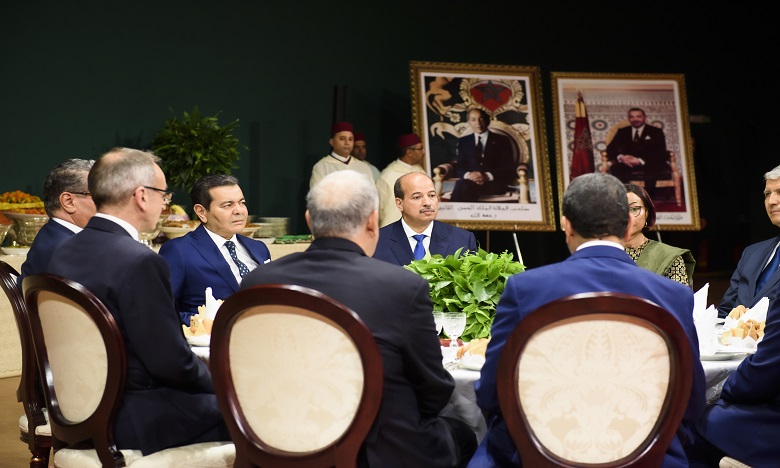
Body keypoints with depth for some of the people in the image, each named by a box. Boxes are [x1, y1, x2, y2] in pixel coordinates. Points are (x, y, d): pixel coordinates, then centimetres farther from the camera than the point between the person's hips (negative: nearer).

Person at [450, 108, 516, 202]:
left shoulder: (502, 141, 12)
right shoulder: (463, 141, 20)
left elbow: (509, 169, 3)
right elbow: (459, 168, 12)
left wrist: (487, 176, -15)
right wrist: (468, 175, -13)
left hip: (494, 184, -2)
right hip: (471, 180, 2)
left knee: (463, 186, -36)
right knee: (461, 184, -38)